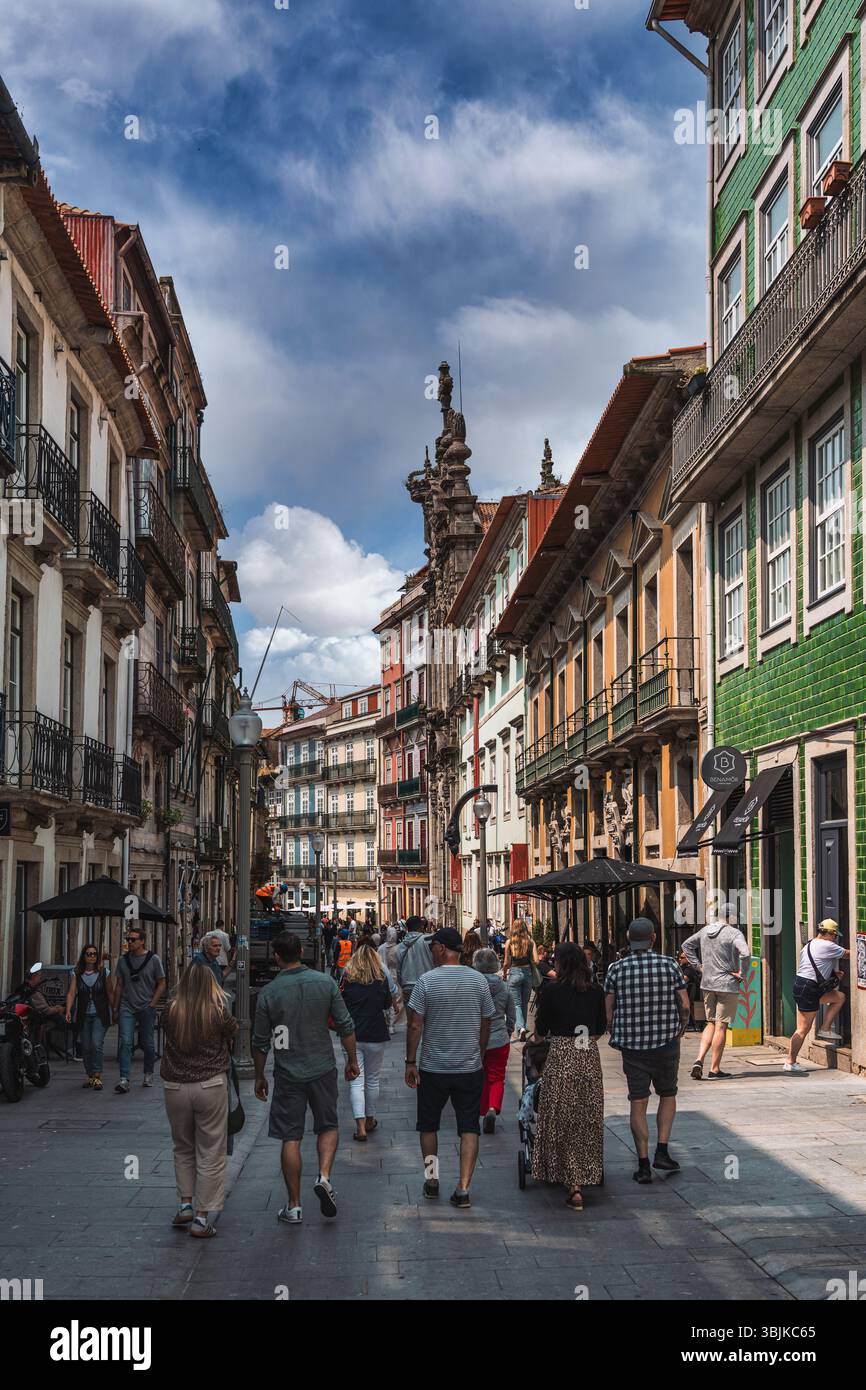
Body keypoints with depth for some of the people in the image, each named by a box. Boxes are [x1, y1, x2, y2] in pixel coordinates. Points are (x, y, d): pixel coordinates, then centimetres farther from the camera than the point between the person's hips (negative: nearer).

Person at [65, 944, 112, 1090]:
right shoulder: (76, 974, 5)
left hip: (100, 1015, -2)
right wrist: (68, 1011, -17)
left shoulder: (103, 973, 3)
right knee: (85, 1047, 5)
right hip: (83, 1016, 2)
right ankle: (89, 1075, 21)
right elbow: (71, 993, -3)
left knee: (96, 1044, -16)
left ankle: (97, 1076, -11)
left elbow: (110, 993, 7)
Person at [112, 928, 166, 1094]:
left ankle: (148, 1074, 28)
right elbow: (119, 985, 13)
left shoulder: (153, 960, -2)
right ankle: (124, 1080, -16)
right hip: (127, 1008, 2)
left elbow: (161, 984, 1)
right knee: (125, 1043, -11)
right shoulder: (123, 960, 7)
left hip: (146, 1008, -1)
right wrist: (115, 1008, 9)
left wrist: (152, 1004, -8)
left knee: (147, 1043, 8)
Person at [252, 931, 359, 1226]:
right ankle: (324, 1176, -5)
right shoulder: (326, 983, -5)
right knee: (328, 1126, 19)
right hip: (322, 1069, 1)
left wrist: (259, 1077, 11)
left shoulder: (268, 993, -9)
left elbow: (260, 1042, -2)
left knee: (290, 1138, 6)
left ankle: (294, 1207, 9)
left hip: (288, 1075, -1)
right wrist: (352, 1060, 12)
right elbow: (345, 1027, -1)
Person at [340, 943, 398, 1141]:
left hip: (351, 1035, -1)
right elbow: (388, 1004, 7)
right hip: (376, 1035, 1)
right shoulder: (381, 979, -3)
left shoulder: (347, 978, -5)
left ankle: (360, 1125, -10)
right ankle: (370, 1120, 29)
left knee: (356, 1080, 0)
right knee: (372, 1079, 16)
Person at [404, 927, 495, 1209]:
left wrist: (410, 1062, -3)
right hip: (470, 1068, 2)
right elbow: (486, 1025, 7)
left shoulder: (427, 980, -10)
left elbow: (415, 1025, -11)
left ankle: (431, 1177, 20)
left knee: (428, 1125, 17)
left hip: (433, 1068, -2)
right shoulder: (479, 980, 0)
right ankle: (463, 1188, -2)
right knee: (469, 1128, 4)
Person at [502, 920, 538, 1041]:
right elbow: (536, 961, -8)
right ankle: (522, 1027, 26)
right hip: (527, 972, 2)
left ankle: (521, 1027, -22)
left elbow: (506, 963, -1)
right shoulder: (530, 942, -3)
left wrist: (504, 973, 17)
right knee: (525, 1004, 17)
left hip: (514, 973, -2)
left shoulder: (509, 942, -4)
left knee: (516, 1004, -2)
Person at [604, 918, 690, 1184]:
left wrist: (614, 1036, 13)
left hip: (631, 1043, 0)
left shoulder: (617, 970, -4)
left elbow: (608, 1010, -3)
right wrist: (679, 1029, 13)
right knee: (667, 1095, 18)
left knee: (637, 1103, 5)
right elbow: (684, 1005, -4)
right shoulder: (669, 965, -5)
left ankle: (644, 1165, 4)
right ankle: (662, 1152, 6)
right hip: (666, 1042, 0)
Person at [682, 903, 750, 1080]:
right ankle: (714, 1069, 4)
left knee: (711, 1023, 17)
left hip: (707, 983, 6)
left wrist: (698, 966, 11)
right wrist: (741, 973, -14)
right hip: (727, 985, -6)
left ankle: (699, 1060, 1)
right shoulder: (734, 933, -14)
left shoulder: (706, 930, 6)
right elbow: (745, 954, -29)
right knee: (721, 1026, 1)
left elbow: (686, 945, 15)